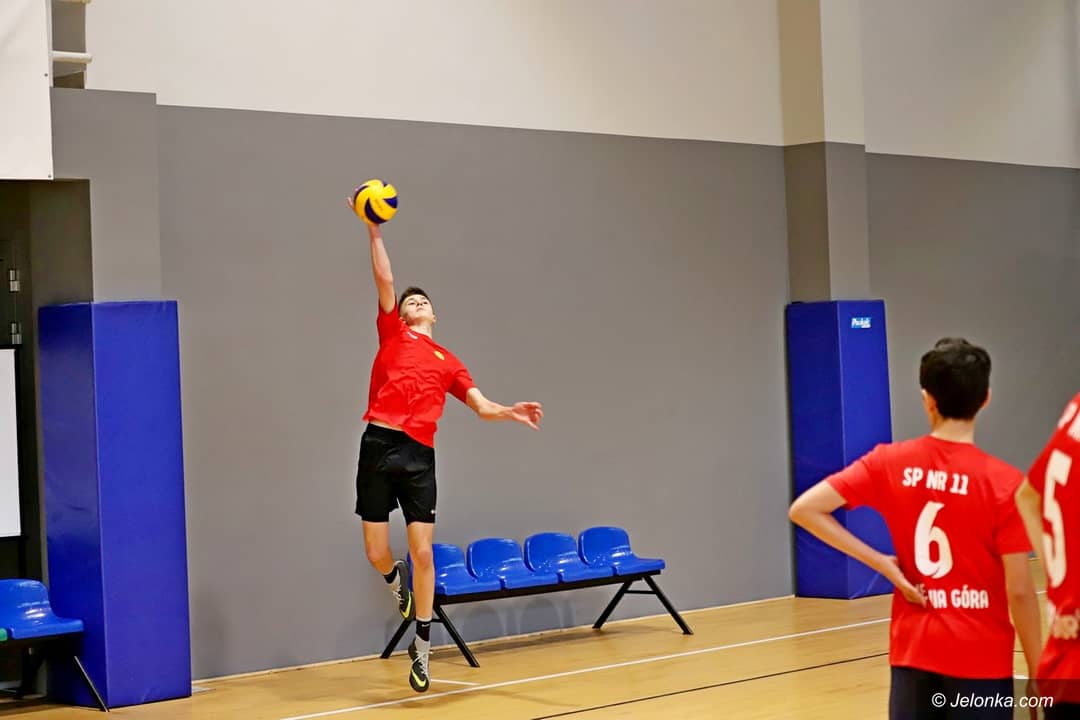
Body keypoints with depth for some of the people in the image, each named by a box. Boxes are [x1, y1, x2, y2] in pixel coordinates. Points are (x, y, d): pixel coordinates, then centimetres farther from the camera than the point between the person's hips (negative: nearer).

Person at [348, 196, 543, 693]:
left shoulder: (447, 362, 19)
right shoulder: (391, 334, 14)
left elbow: (480, 405, 13)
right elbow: (384, 278, 8)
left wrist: (509, 412, -6)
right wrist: (373, 231, 2)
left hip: (419, 456, 1)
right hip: (379, 447, -1)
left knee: (422, 551, -4)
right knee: (376, 553, 0)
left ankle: (422, 644, 11)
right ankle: (396, 581, 38)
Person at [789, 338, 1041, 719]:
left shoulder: (888, 463, -3)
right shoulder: (1004, 482, -12)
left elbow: (804, 509, -8)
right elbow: (1019, 591, -11)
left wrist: (883, 563, -6)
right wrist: (1037, 674, 1)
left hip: (913, 651, 3)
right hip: (980, 657, -3)